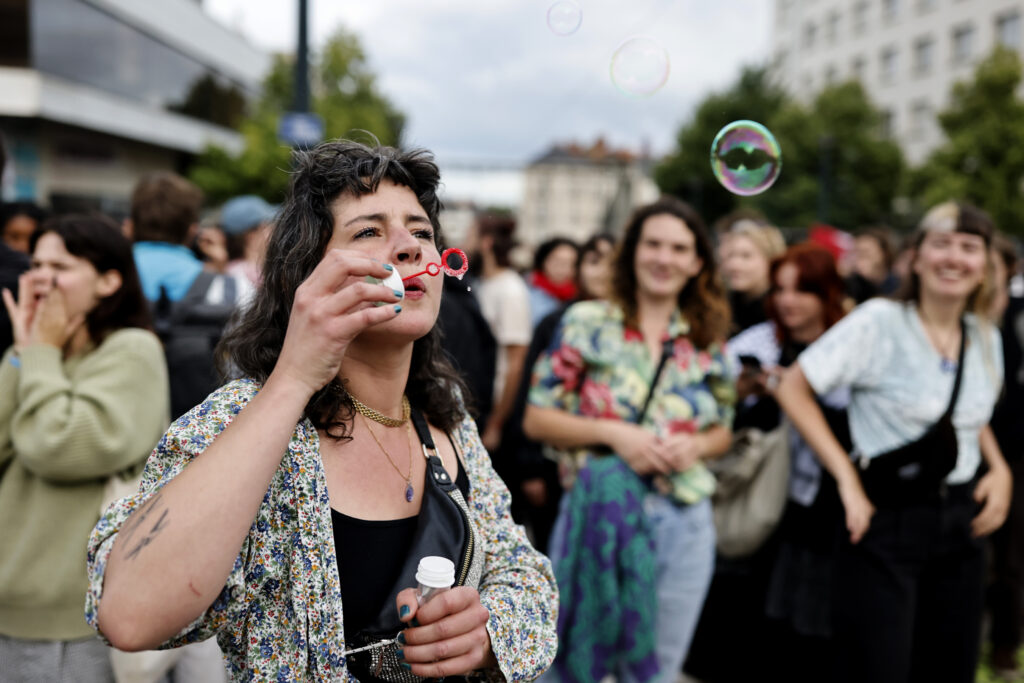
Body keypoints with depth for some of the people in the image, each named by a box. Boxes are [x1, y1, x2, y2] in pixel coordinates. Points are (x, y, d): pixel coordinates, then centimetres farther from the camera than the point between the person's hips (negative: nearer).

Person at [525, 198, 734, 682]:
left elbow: (722, 432, 16)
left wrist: (695, 445, -6)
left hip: (683, 521, 3)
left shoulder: (707, 342, 7)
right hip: (599, 512, -3)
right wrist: (612, 433, -16)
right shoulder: (586, 324, -2)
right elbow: (536, 419, -3)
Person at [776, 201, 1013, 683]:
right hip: (886, 519, -6)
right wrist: (847, 477, -14)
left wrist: (999, 468, 5)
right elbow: (794, 388, -11)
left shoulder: (986, 339, 8)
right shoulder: (879, 322, -12)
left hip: (961, 523, 6)